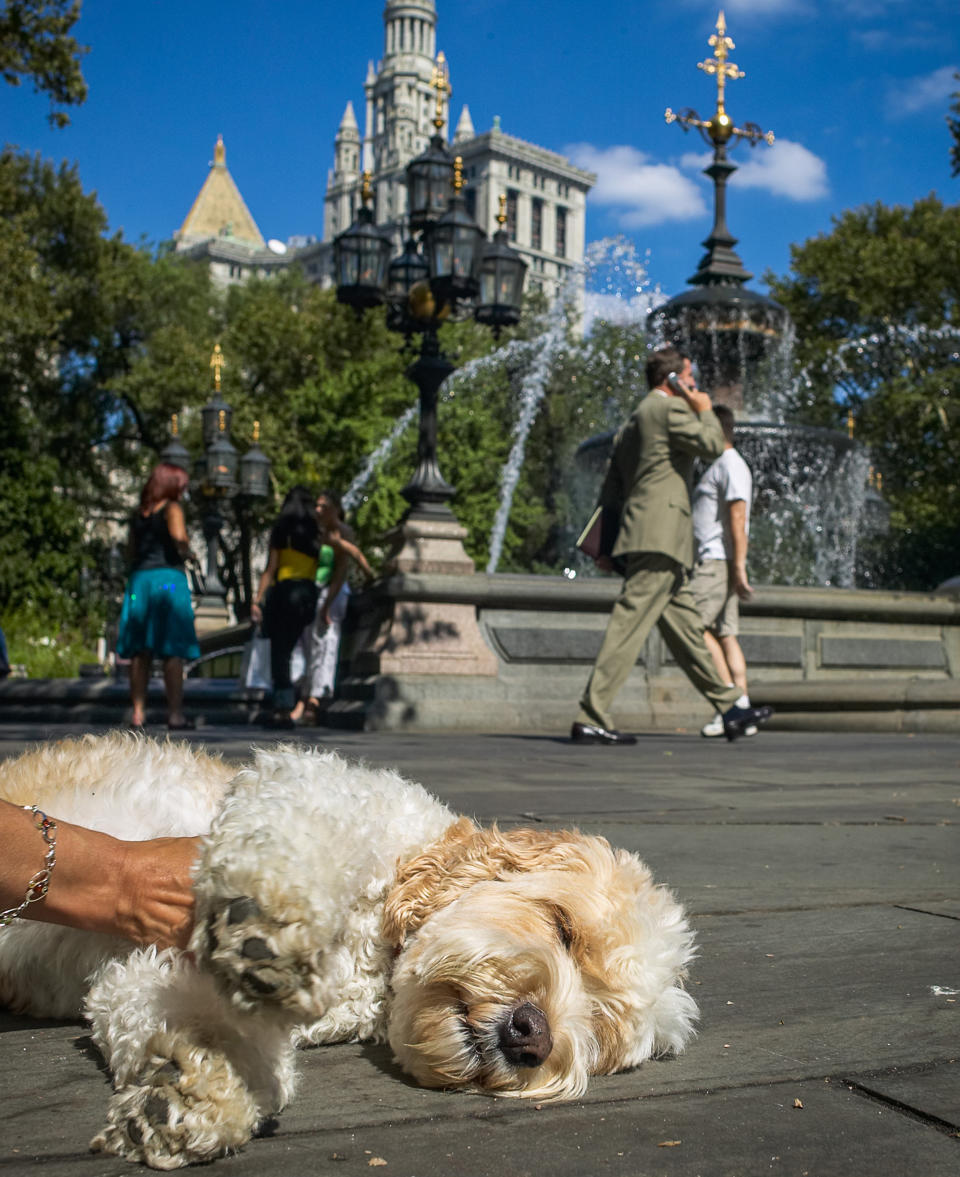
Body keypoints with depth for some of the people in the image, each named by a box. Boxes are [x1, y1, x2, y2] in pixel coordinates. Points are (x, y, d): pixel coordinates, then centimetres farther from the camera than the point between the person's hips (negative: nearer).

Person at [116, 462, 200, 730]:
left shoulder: (139, 513, 16)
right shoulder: (171, 508, -2)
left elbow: (131, 552, 17)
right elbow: (178, 535, -20)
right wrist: (186, 552, -1)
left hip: (139, 578, 6)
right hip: (168, 577, -6)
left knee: (140, 651, 7)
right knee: (172, 650, -3)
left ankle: (138, 713, 7)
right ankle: (175, 713, -4)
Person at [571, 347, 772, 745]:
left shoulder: (632, 422, 25)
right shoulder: (668, 406, -3)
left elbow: (611, 488, 23)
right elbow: (711, 444, -7)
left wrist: (609, 544, 21)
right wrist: (705, 411, 11)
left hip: (644, 539, 10)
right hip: (659, 536, -10)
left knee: (687, 629, 13)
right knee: (628, 626, -14)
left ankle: (731, 707, 20)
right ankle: (589, 720, -16)